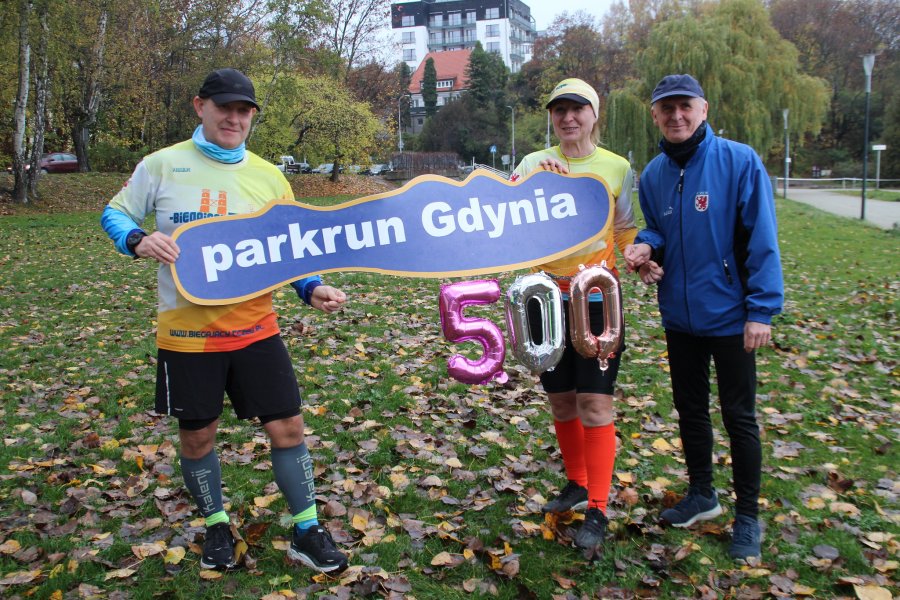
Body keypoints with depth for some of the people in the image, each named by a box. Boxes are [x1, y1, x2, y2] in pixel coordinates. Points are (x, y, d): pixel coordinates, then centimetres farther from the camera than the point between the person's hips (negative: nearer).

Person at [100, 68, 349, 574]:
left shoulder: (268, 177, 3)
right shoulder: (162, 165, -2)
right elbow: (115, 214, 7)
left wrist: (313, 289, -13)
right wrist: (139, 240, -16)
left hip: (254, 325, 1)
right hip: (188, 329, -1)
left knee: (288, 426, 1)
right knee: (197, 436, 12)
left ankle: (306, 531, 18)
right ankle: (217, 525, 36)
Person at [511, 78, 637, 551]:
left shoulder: (617, 168, 0)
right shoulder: (535, 162, 3)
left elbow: (625, 229, 5)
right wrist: (532, 179, -27)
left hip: (597, 297, -2)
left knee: (594, 403, -5)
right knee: (560, 401, 13)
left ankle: (597, 511, 6)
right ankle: (577, 485, 33)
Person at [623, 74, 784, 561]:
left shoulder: (739, 161, -12)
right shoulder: (654, 174, 4)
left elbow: (761, 240, -13)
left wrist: (762, 309, -16)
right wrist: (646, 247, -7)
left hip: (729, 315, -5)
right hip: (679, 315, 5)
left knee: (739, 417, 6)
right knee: (690, 410, 17)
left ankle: (747, 517, 22)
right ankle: (701, 495, 37)